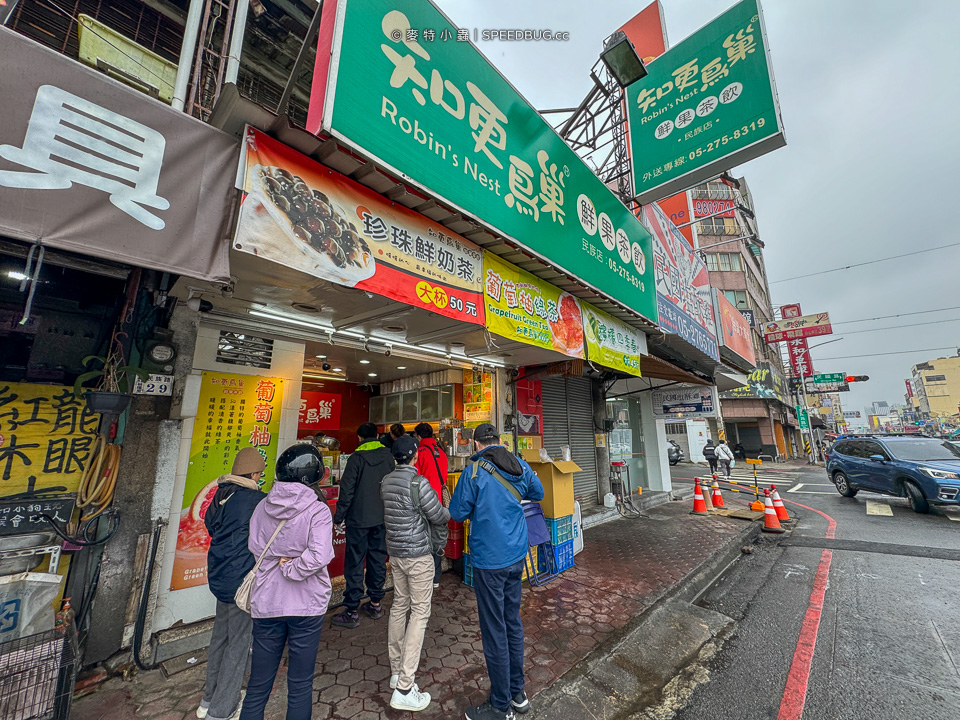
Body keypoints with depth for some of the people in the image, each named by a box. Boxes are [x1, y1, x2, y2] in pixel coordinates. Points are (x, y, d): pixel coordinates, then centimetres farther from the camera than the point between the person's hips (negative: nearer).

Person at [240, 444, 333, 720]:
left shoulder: (262, 507, -5)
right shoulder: (317, 511, -19)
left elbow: (253, 548, -1)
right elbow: (319, 557, -26)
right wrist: (290, 567, -10)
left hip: (266, 603, 4)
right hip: (306, 605, -3)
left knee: (258, 686, 22)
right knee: (300, 687, 17)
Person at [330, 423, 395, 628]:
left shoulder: (356, 458, -13)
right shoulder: (388, 456, 0)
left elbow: (347, 491, -12)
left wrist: (338, 517, -1)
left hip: (358, 519, -4)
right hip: (382, 518, 5)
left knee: (354, 563, 6)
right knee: (378, 560, 16)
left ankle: (351, 612, 13)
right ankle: (375, 604, 27)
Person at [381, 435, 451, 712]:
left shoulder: (386, 481, 0)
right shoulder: (419, 482, -23)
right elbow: (438, 517, -14)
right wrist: (449, 512, 7)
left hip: (395, 551, 8)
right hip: (418, 553, -7)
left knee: (399, 605, 20)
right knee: (420, 613, 4)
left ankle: (396, 671, 33)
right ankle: (404, 689, 9)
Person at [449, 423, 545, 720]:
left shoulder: (474, 472, -19)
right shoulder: (521, 467, -3)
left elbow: (457, 513, -11)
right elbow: (538, 493, 14)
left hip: (489, 561, -6)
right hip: (517, 556, 6)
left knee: (494, 631, 10)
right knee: (513, 621, 22)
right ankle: (517, 692, 39)